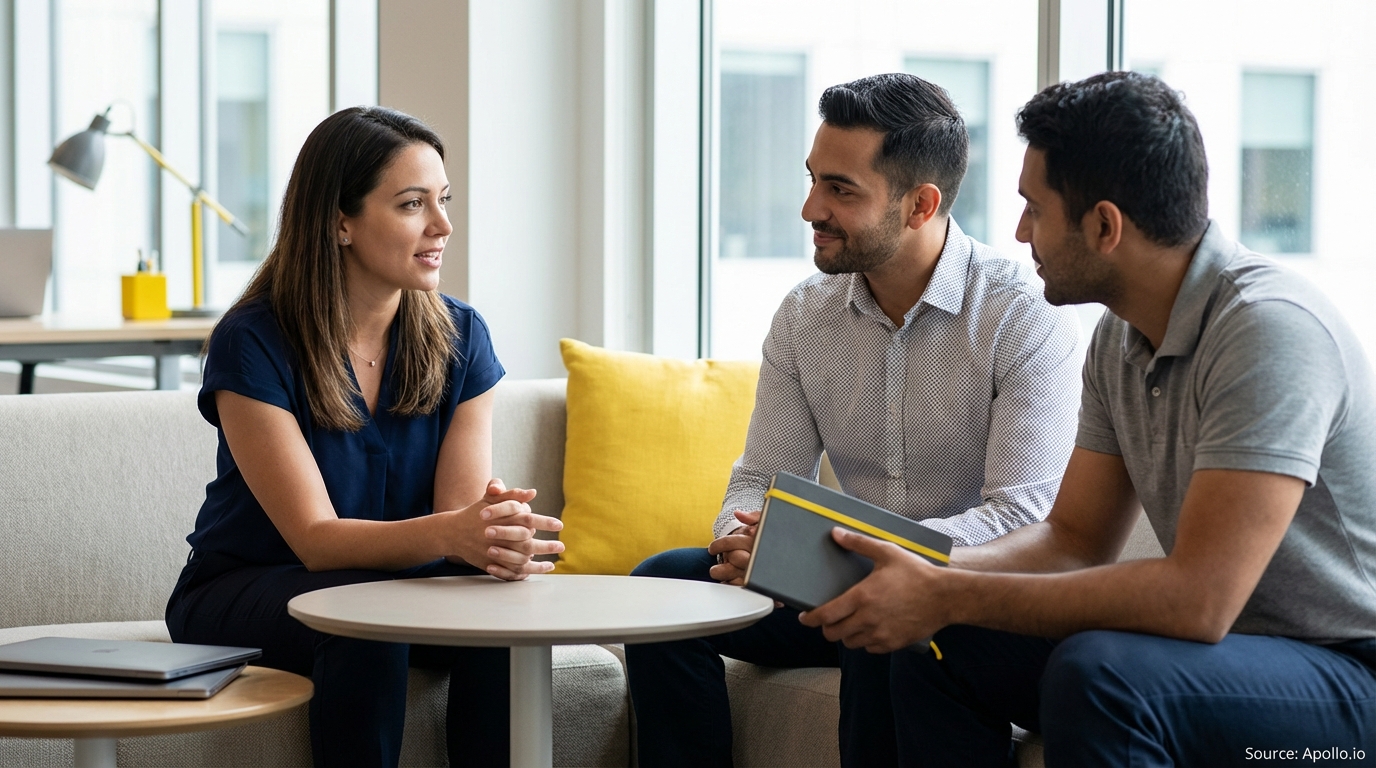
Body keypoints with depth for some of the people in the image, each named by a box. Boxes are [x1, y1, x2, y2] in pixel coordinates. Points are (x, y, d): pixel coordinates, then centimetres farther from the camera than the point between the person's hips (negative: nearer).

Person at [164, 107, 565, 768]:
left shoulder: (460, 337, -4)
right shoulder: (252, 343, -18)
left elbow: (462, 510, -12)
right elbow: (315, 538, -23)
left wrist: (498, 532, -38)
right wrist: (448, 534, -42)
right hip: (244, 590, -4)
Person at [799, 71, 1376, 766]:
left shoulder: (1268, 329, -24)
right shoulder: (1119, 340, 5)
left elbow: (1198, 597, -30)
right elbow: (1074, 540, 12)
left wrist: (947, 597, -25)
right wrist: (923, 578, -6)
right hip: (1231, 641, 9)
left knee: (1095, 673, -33)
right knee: (938, 647, 1)